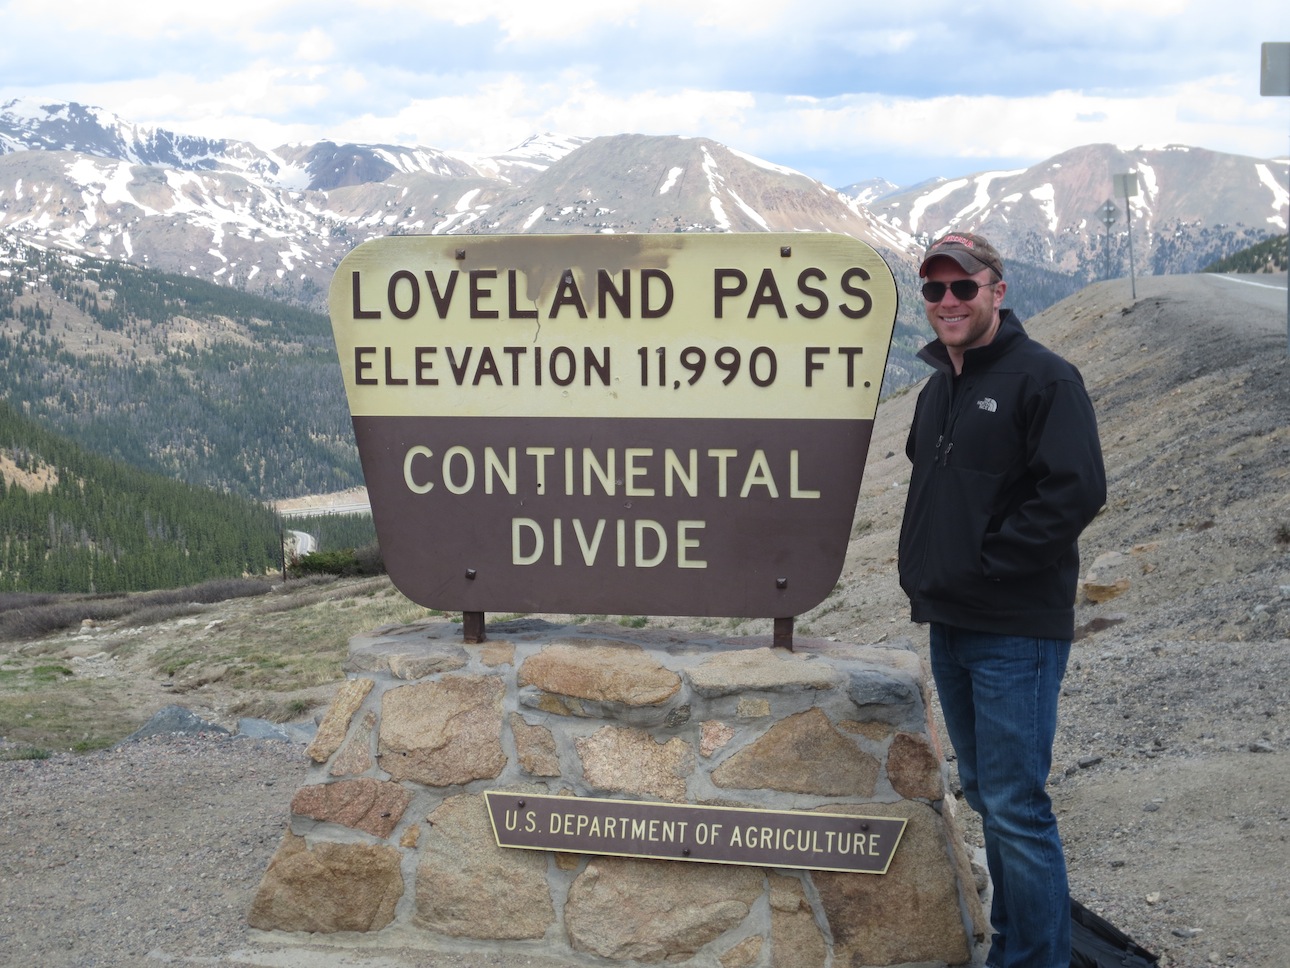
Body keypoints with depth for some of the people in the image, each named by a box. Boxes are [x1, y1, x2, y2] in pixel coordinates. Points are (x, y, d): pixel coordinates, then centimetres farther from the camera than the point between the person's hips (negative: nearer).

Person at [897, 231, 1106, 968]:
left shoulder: (1044, 376, -10)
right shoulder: (939, 388, 15)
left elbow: (1078, 492, -19)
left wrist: (984, 567, -18)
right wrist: (922, 569, 11)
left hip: (1015, 631, -8)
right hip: (949, 626, 8)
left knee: (1016, 808, -7)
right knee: (985, 796, 16)